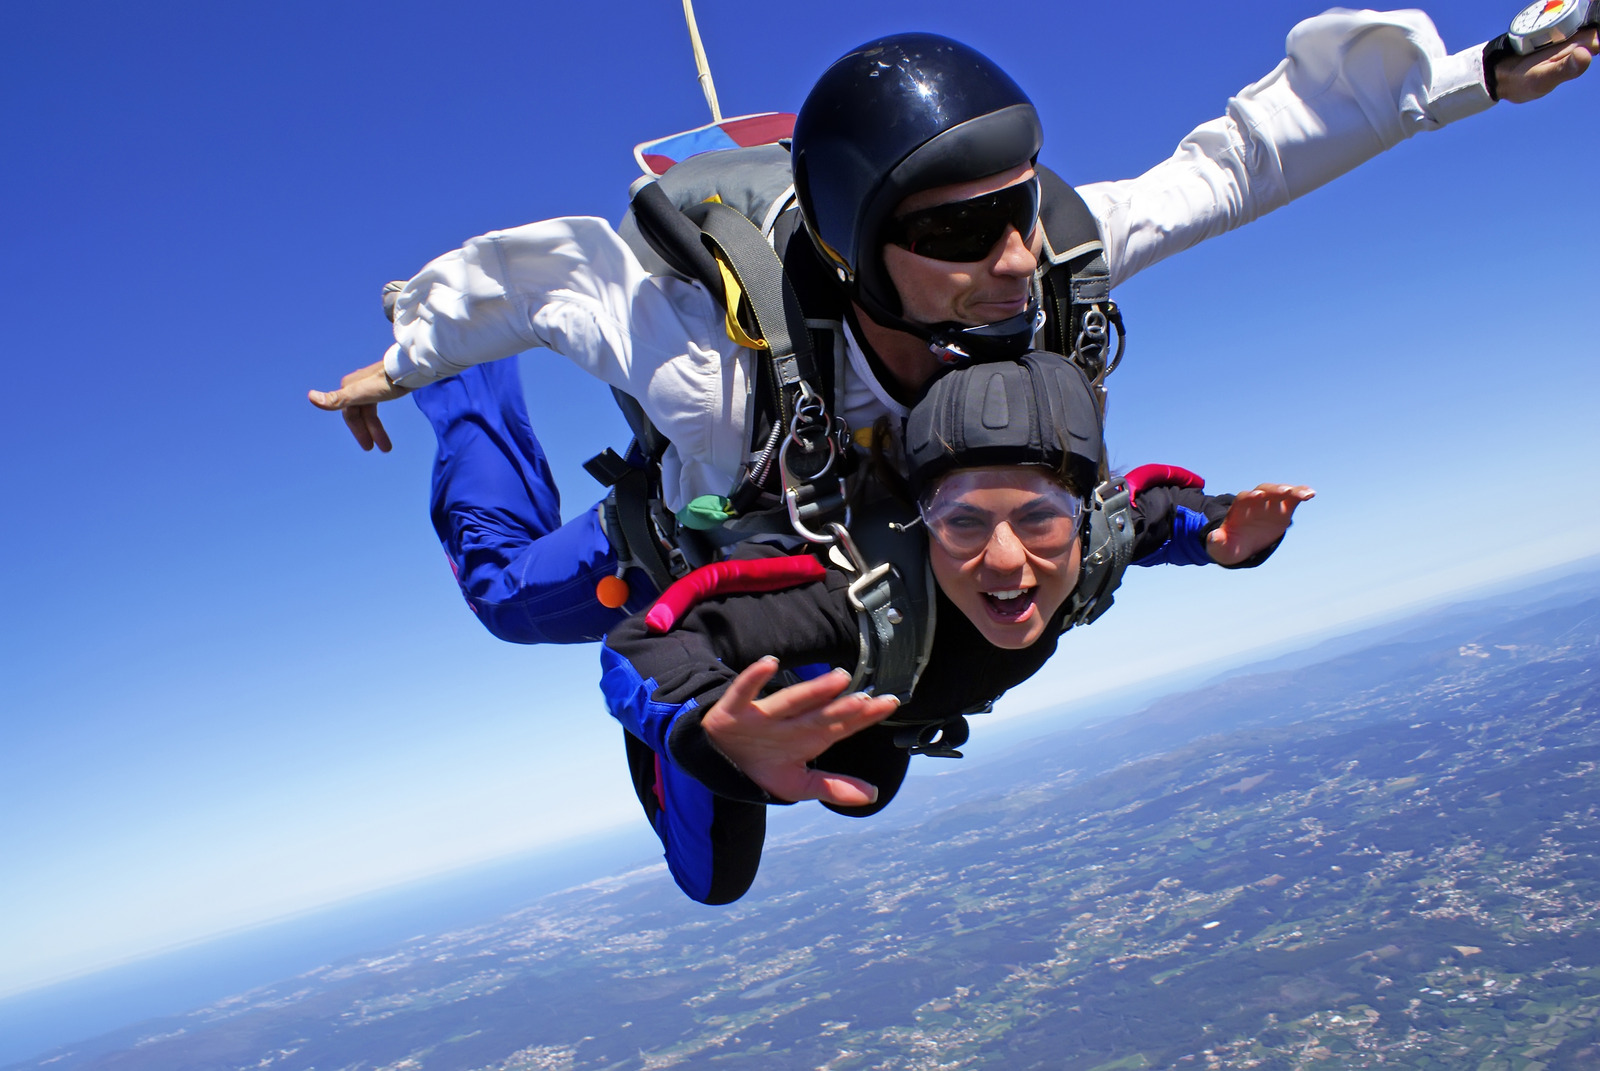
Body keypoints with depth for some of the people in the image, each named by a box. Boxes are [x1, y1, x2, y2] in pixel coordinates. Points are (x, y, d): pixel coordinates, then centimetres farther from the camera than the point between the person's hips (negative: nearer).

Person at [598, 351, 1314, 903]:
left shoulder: (1096, 540, -35)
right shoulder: (868, 594, -51)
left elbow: (1157, 504, -10)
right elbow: (638, 646, -54)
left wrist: (1221, 534, -31)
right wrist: (715, 729, -75)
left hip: (865, 682, 6)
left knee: (861, 797, 34)